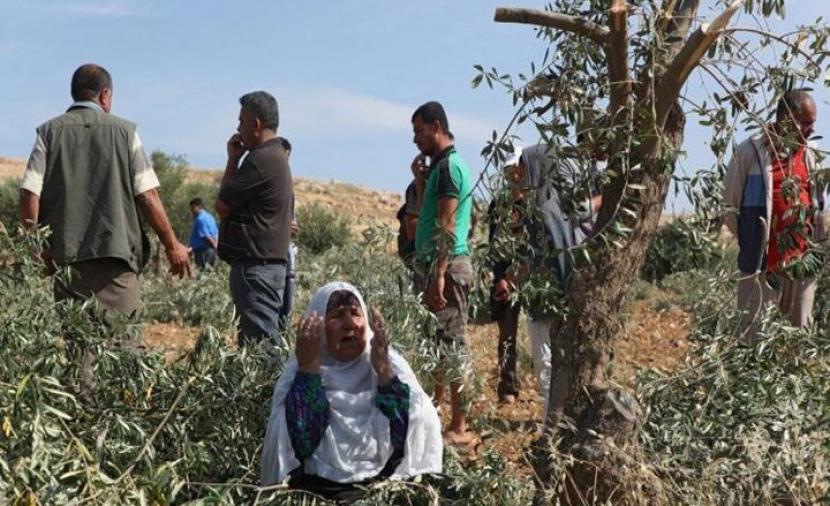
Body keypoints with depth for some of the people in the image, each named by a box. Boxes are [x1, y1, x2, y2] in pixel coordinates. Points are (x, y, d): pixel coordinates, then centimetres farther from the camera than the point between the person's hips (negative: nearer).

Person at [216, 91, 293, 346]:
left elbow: (222, 206, -11)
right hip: (269, 264, 11)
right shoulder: (276, 157, 19)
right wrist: (235, 160, 11)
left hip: (255, 267, -11)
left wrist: (232, 160, -1)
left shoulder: (261, 159, -15)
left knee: (258, 342, -11)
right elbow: (237, 200, 19)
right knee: (262, 341, 13)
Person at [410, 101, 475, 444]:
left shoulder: (448, 166, -12)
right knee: (438, 344, 16)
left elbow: (447, 226, -19)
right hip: (436, 266, 10)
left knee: (451, 345, -8)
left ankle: (459, 428, -4)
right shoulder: (444, 165, 19)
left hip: (446, 266, -10)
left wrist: (438, 274, -23)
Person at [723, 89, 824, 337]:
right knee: (754, 334, -3)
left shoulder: (809, 153, 9)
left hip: (803, 261, 5)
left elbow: (818, 205, 19)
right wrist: (752, 244, 3)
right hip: (763, 263, -5)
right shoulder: (751, 151, -6)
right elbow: (731, 207, -1)